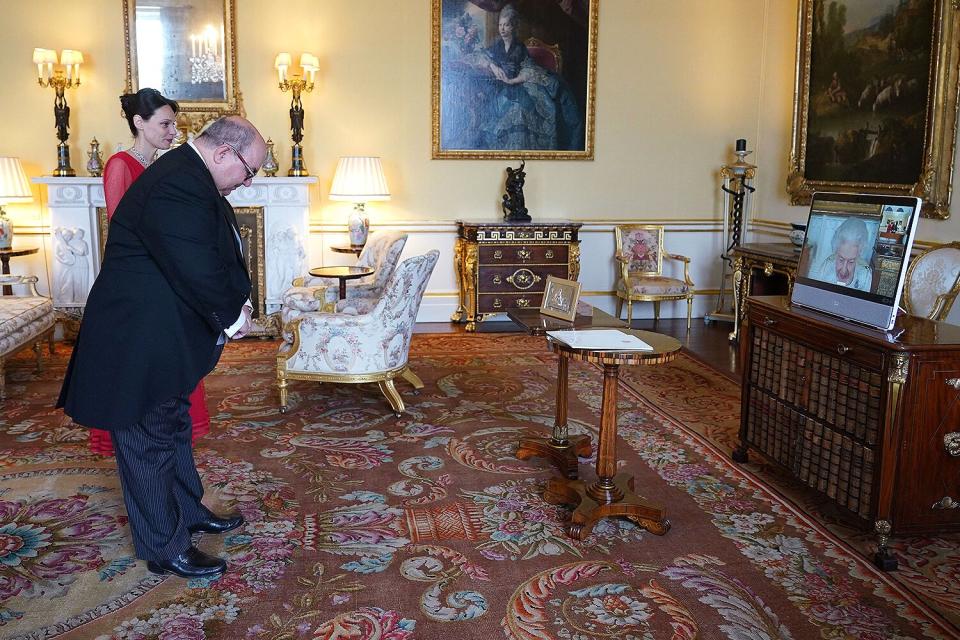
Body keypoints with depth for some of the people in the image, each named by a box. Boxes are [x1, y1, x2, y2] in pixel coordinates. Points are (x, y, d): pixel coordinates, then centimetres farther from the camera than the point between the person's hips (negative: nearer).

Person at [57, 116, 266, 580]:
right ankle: (165, 550, 17)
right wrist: (231, 315, -13)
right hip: (141, 345, -11)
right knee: (150, 444, 3)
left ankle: (188, 511, 41)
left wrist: (238, 302, -1)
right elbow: (198, 271, -30)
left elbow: (223, 253, 13)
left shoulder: (190, 177, 8)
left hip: (164, 338, 11)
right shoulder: (177, 187, -27)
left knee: (173, 429, 23)